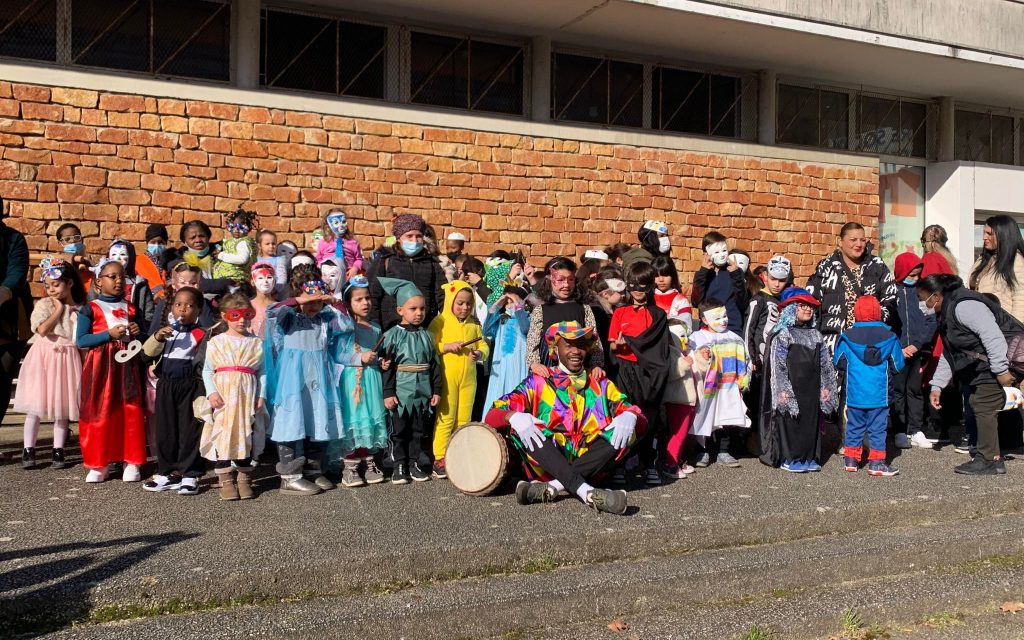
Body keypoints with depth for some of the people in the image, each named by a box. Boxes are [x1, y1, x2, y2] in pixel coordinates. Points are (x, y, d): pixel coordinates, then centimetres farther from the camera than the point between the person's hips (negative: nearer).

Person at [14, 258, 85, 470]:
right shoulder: (44, 304, -1)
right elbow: (42, 329, -18)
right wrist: (58, 309, -10)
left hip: (68, 358, 2)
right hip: (44, 356, -2)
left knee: (63, 406, 7)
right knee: (35, 406, 1)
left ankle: (58, 451, 14)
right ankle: (28, 450, 8)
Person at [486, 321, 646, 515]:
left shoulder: (601, 385, 16)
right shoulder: (538, 382, 9)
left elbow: (641, 422, 7)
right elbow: (493, 415, -2)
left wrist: (630, 416, -18)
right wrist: (513, 416, -25)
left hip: (589, 462, 2)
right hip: (547, 464, -1)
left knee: (624, 430, -19)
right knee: (518, 425, -25)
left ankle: (553, 486, -32)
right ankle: (586, 492, -42)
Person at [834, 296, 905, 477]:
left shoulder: (846, 337, -5)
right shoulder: (889, 337, -5)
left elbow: (838, 363, 3)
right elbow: (897, 365, 2)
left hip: (854, 394, 1)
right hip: (880, 394, -1)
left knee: (854, 426, 14)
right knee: (878, 428, 5)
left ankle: (851, 458, 21)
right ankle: (876, 462, 6)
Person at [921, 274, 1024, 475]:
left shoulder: (963, 306, -22)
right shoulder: (947, 312, 13)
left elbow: (992, 335, -28)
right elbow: (948, 354, 17)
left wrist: (1001, 370, -27)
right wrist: (937, 386, 13)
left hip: (1005, 357, -11)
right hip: (985, 363, 11)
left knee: (984, 406, -11)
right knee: (977, 402, 13)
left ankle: (989, 460, -4)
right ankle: (992, 454, 22)